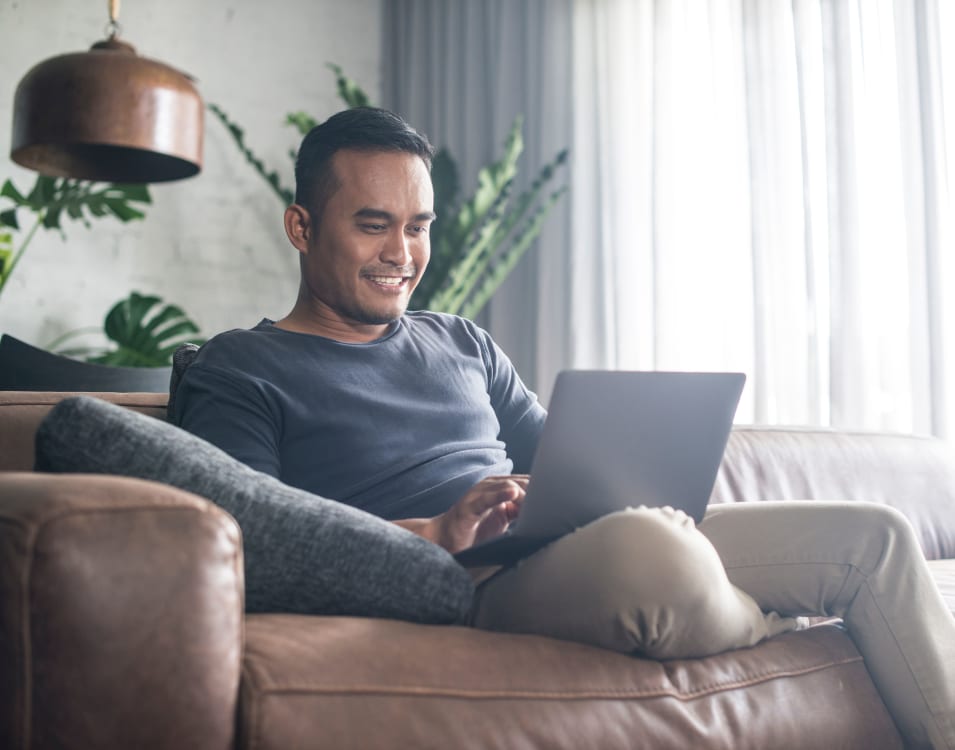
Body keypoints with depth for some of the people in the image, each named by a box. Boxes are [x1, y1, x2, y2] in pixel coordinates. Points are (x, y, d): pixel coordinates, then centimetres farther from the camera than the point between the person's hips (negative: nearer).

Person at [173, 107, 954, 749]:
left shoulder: (464, 344, 25)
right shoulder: (239, 371, 4)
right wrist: (437, 533, -22)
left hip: (578, 542, 7)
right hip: (462, 584, -6)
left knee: (874, 534, -3)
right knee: (648, 548, -38)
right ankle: (773, 624, -7)